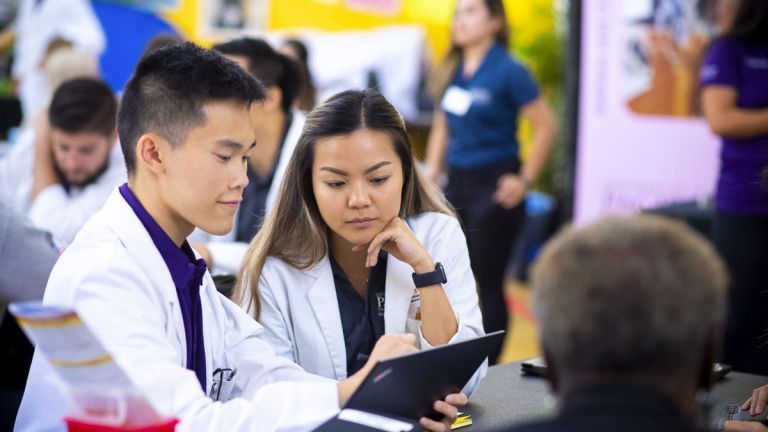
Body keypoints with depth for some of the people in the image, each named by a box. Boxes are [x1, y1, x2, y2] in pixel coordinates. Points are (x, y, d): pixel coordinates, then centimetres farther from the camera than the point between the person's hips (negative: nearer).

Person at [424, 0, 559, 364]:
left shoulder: (508, 71, -10)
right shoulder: (451, 72, 8)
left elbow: (546, 126, -12)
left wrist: (525, 180, -12)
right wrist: (430, 177, 11)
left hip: (494, 186, -6)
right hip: (457, 183, 7)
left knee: (488, 282, 0)